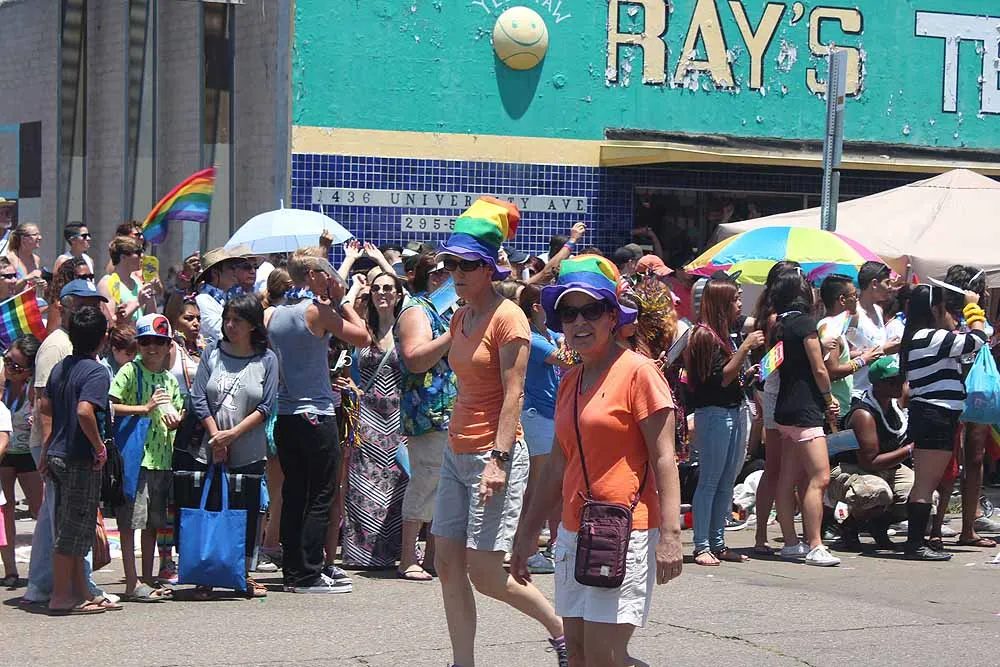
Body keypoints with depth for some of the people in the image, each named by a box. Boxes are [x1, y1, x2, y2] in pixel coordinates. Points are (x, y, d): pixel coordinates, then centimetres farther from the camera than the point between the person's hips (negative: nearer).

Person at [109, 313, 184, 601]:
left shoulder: (170, 379, 16)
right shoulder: (129, 372, -4)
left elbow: (177, 414, 24)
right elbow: (110, 407, -13)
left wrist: (174, 421, 1)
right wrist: (145, 408, -19)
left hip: (162, 457, 7)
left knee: (152, 523, 12)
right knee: (131, 521, -6)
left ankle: (148, 581, 19)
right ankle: (132, 585, -5)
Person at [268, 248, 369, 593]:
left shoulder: (275, 314, 10)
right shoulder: (318, 311, -10)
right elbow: (363, 337, -5)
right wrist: (341, 301, 4)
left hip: (284, 416, 7)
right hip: (316, 414, -7)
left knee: (293, 495, 11)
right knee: (320, 497, -2)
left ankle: (293, 571, 13)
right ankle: (308, 575, -3)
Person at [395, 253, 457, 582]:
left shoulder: (443, 310, 21)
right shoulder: (416, 310, -9)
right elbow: (415, 359, -22)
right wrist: (453, 334, -23)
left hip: (451, 415, 10)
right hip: (430, 414, -10)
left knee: (442, 486, 10)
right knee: (424, 483, -8)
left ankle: (431, 557, 16)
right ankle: (408, 561, -4)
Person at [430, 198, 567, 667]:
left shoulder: (508, 319, -11)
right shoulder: (460, 317, 13)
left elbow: (513, 395, -16)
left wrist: (498, 459, -23)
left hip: (494, 453, -8)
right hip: (457, 451, 8)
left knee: (486, 575, -7)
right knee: (448, 564, 4)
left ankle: (562, 629, 14)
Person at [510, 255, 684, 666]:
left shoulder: (637, 371, -8)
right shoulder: (570, 382, 14)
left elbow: (663, 458, -11)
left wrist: (670, 535, -19)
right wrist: (528, 533, 22)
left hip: (625, 535, -8)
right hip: (574, 534, 8)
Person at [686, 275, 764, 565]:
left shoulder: (727, 333, 16)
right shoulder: (704, 335, -11)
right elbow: (721, 378, -17)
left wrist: (747, 374, 9)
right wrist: (746, 347, -17)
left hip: (736, 410, 9)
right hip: (714, 413, -9)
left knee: (727, 481, 9)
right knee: (709, 481, -6)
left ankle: (717, 543, 14)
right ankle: (702, 546, -3)